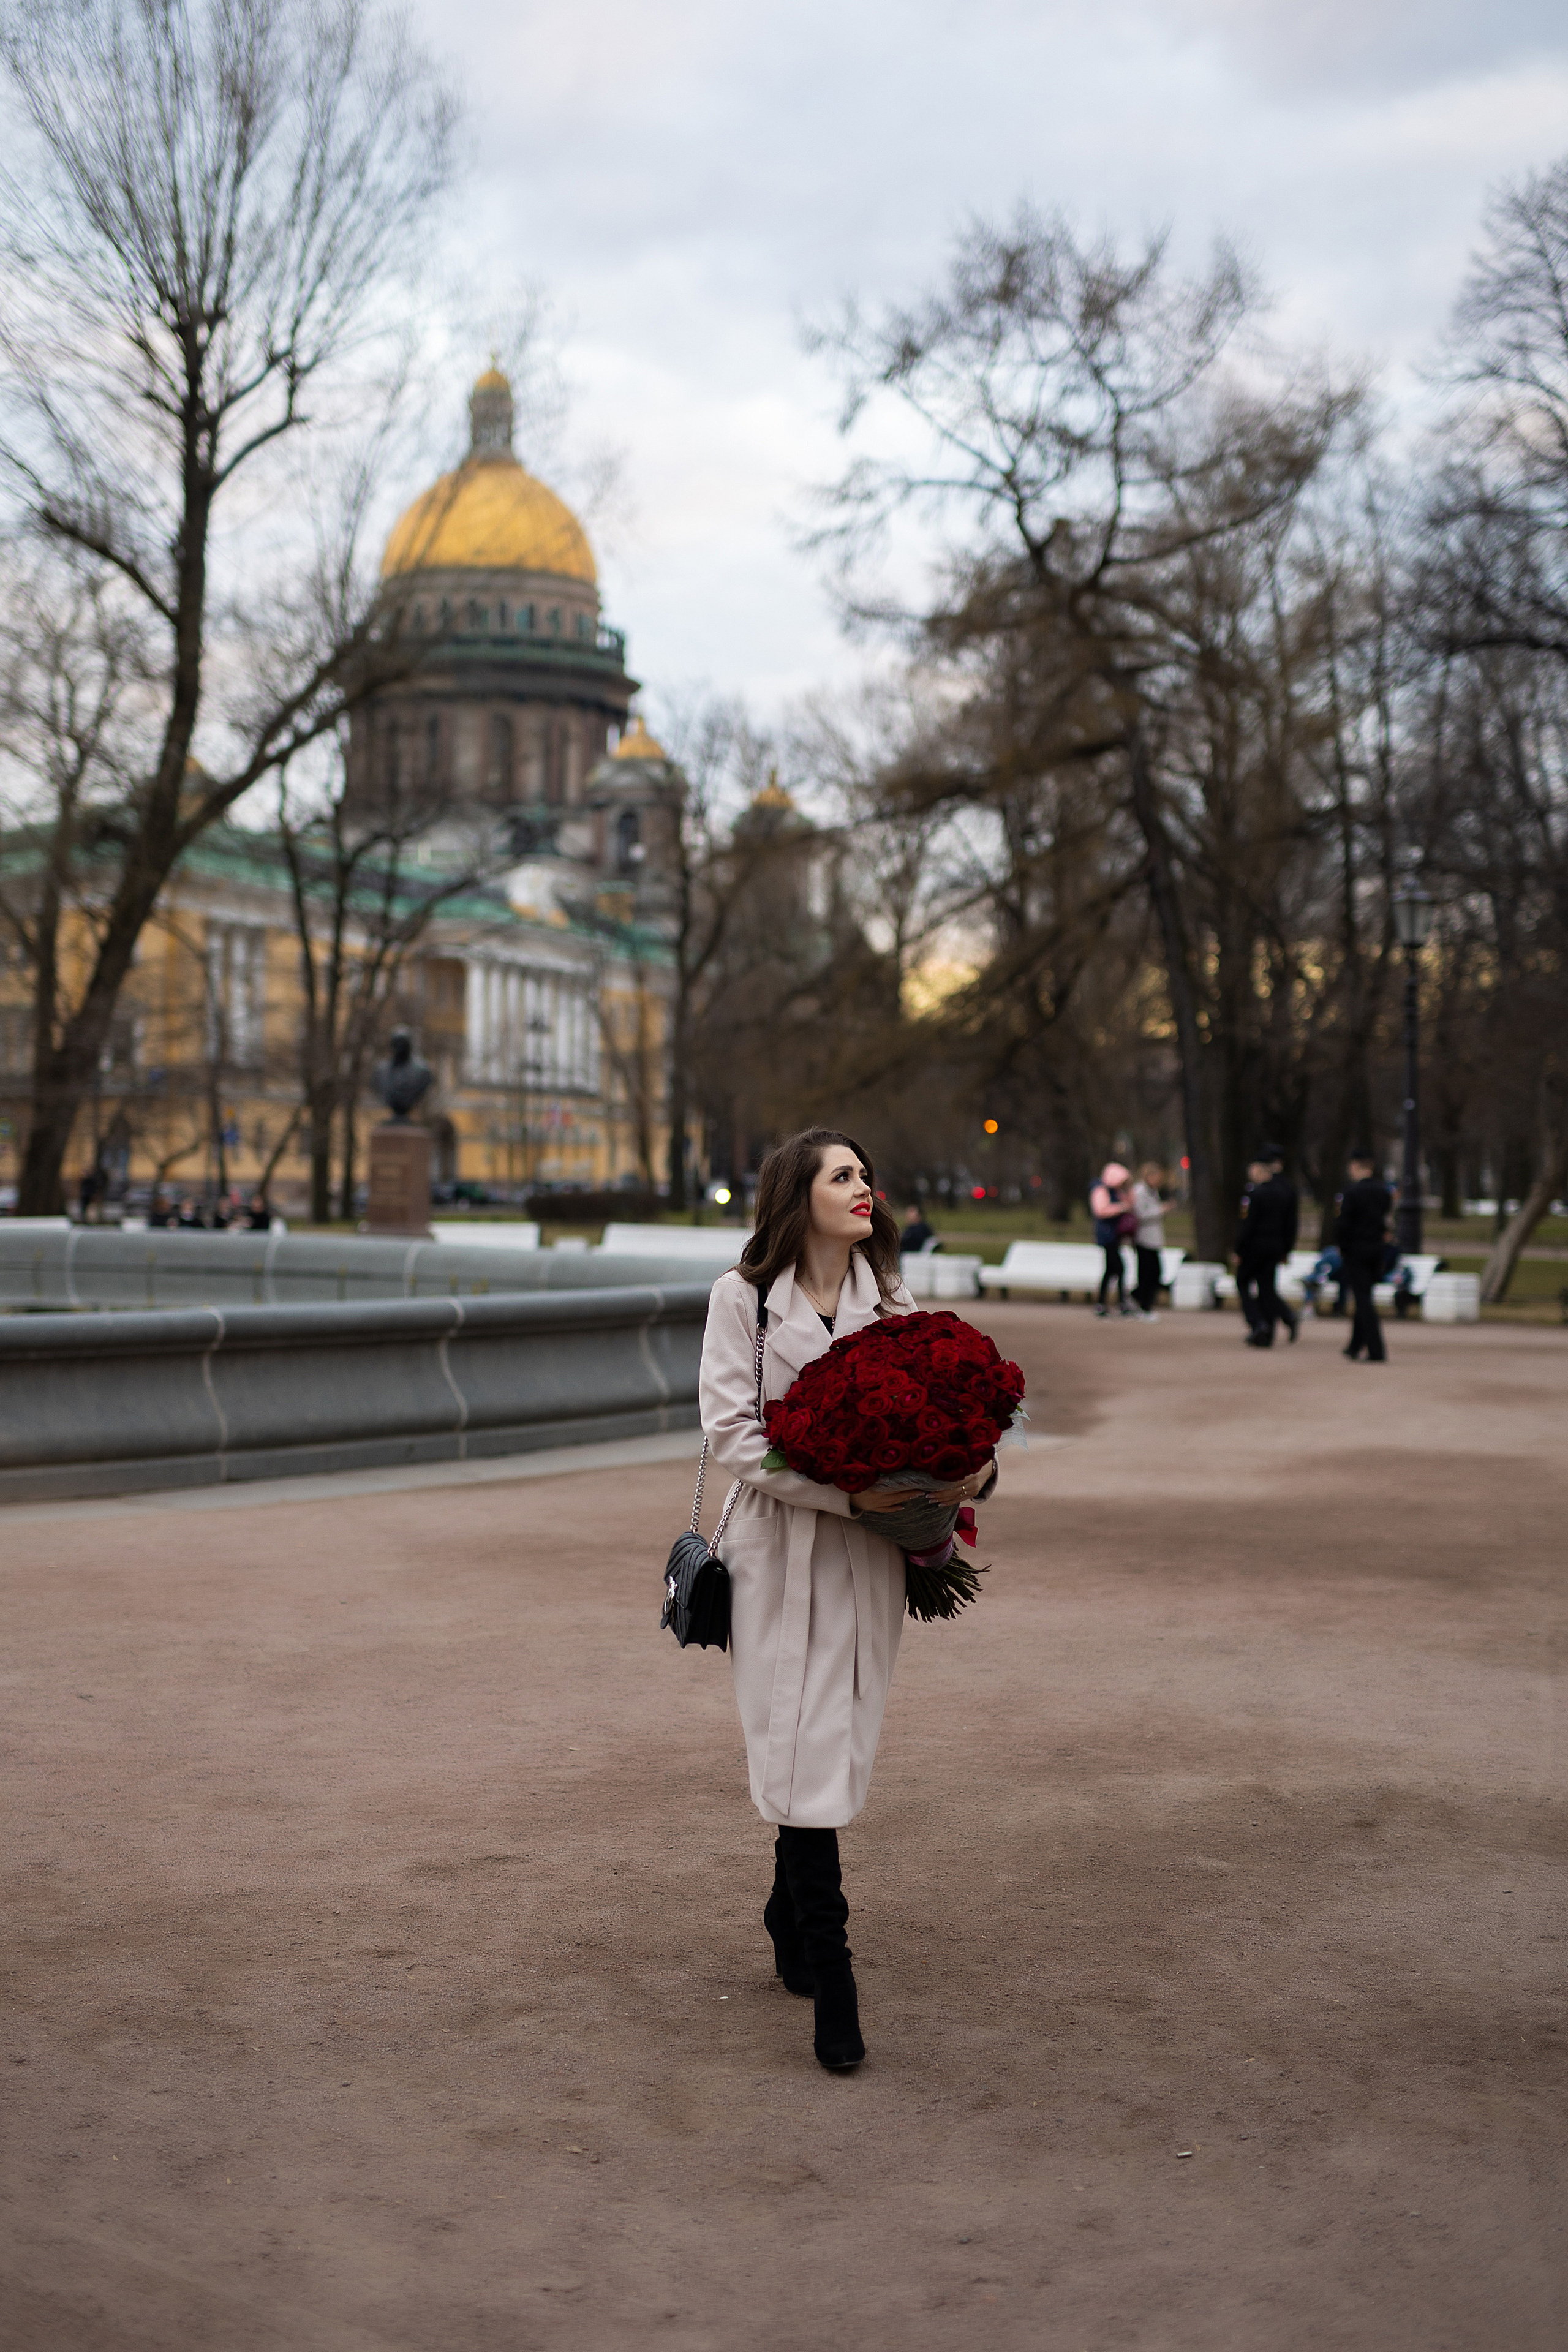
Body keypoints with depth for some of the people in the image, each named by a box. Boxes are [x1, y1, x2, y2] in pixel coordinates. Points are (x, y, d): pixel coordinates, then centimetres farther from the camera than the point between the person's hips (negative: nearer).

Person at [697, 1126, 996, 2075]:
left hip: (873, 1554, 4)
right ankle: (831, 1980, -1)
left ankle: (790, 1922, 34)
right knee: (803, 1755, -7)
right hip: (783, 1546, -4)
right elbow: (733, 1432, -10)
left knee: (841, 1745, 11)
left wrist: (975, 1469, -15)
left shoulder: (892, 1302, 8)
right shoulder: (744, 1296, -4)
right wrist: (846, 1492, -20)